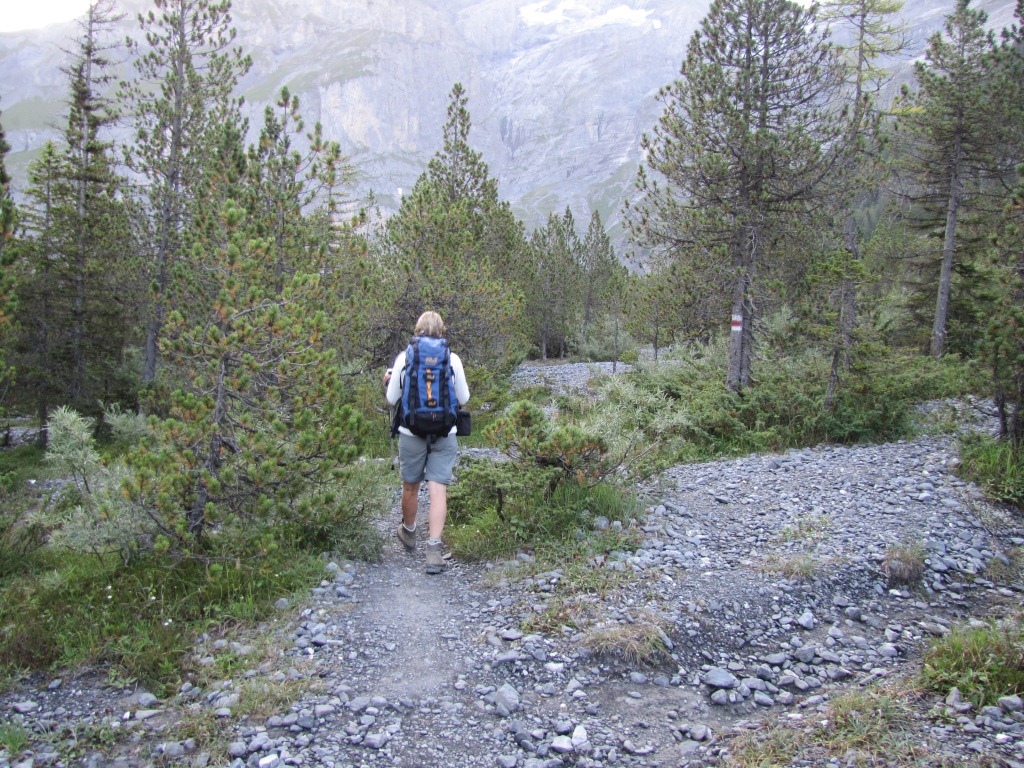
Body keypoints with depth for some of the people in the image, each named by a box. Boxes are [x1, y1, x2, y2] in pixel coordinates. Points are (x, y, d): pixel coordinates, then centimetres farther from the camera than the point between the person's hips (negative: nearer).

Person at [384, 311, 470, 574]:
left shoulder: (404, 358, -5)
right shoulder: (453, 360, -4)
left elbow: (392, 398, 3)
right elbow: (463, 398, 5)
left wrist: (389, 380, 22)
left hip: (411, 432, 0)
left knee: (410, 487, 18)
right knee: (438, 490, -1)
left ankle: (408, 532, 40)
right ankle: (434, 548, -9)